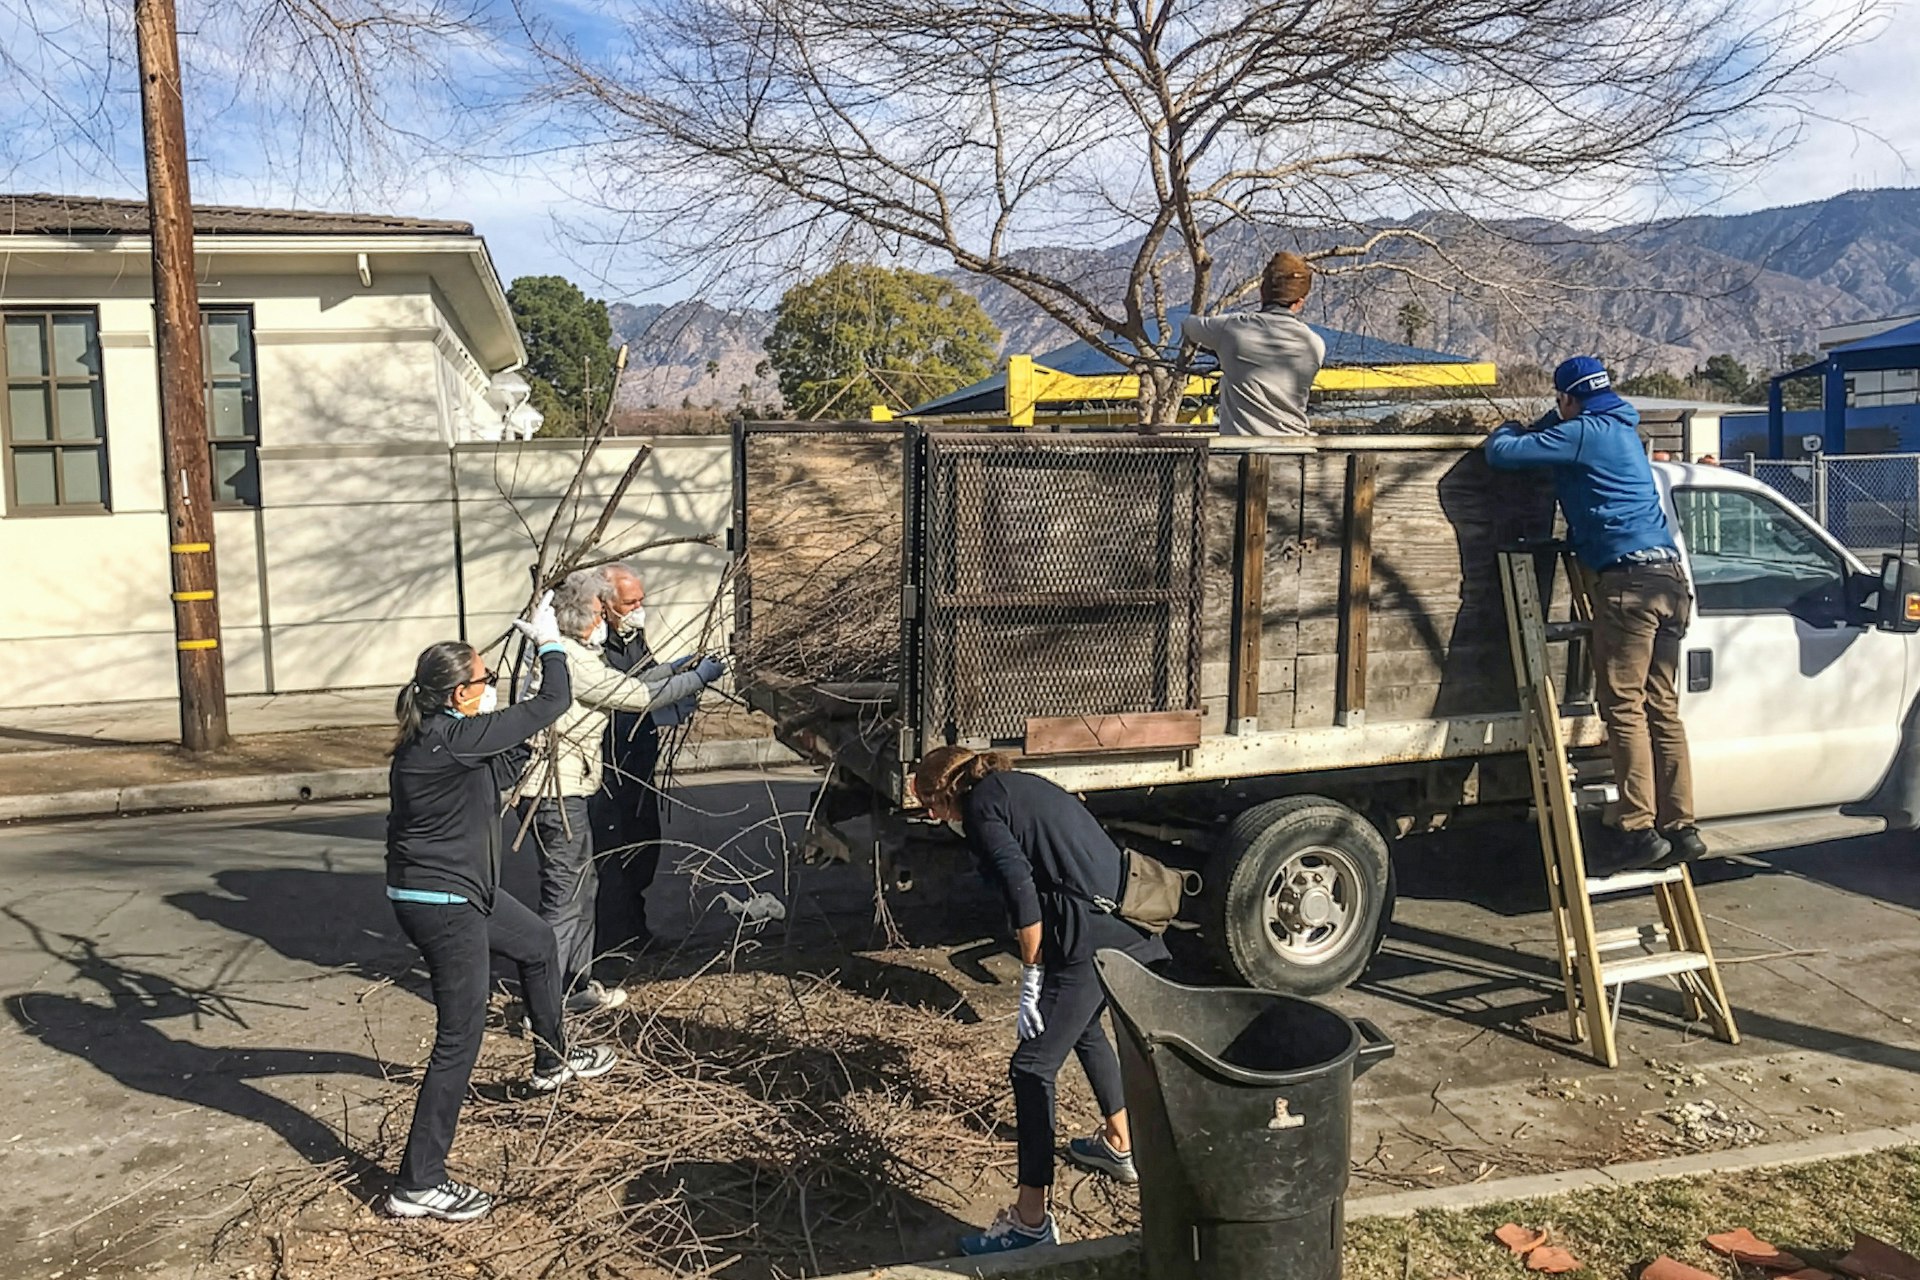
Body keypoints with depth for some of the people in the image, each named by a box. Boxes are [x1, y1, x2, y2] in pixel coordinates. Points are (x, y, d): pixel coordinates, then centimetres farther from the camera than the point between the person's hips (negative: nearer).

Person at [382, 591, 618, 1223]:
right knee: (460, 1036, -2)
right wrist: (549, 640, -3)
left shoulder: (430, 736, 3)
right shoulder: (455, 740, -25)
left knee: (538, 945, 28)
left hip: (461, 889, 11)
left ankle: (551, 1062, 50)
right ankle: (418, 1185, 7)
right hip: (440, 902, -10)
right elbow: (552, 703, -20)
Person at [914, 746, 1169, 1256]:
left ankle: (1031, 1220, 2)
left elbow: (1022, 889, -13)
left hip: (1094, 937, -10)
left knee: (1033, 1067, -2)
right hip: (1132, 921, 10)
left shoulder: (981, 805, -3)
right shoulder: (1020, 785, 22)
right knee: (1084, 1026, 32)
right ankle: (1119, 1145, 47)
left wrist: (1030, 981, -8)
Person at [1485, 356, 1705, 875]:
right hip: (1670, 578, 9)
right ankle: (1679, 828, 11)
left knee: (1625, 708, -8)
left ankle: (1640, 830, -11)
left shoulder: (1580, 433, -3)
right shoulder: (1622, 429, 24)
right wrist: (1535, 428, 29)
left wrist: (1508, 428, 16)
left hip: (1629, 577, -9)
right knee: (1661, 708, 9)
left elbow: (1501, 452, -4)